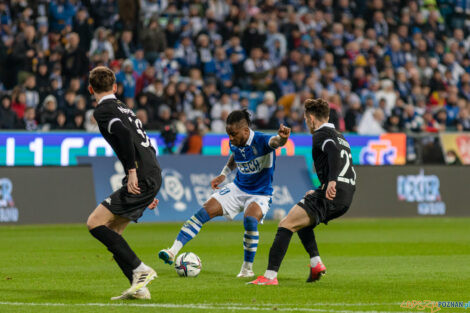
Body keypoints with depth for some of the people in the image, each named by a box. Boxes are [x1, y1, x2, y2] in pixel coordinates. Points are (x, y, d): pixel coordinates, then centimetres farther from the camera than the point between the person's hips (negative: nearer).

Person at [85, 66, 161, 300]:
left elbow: (124, 134, -24)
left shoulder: (103, 111, -4)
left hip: (141, 178, -9)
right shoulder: (123, 109, 24)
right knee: (111, 232, 12)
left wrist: (132, 171, -24)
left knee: (95, 223, -9)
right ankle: (139, 287, 5)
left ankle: (140, 270, -14)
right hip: (153, 176, 9)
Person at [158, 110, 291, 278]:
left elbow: (274, 142, -48)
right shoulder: (234, 144, -4)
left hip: (260, 194, -6)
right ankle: (173, 251, -10)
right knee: (204, 212, -9)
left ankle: (247, 268, -14)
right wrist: (224, 174, 12)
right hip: (238, 188, 6)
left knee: (250, 220, -34)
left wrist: (281, 138, -70)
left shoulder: (260, 141, -24)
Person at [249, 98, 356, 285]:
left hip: (330, 196, -9)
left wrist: (332, 181, -36)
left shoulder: (321, 135, -2)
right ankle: (316, 263, 14)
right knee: (301, 222, 30)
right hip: (345, 199, 9)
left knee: (286, 225, -10)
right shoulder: (340, 137, 27)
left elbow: (333, 151, -24)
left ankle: (270, 276, -20)